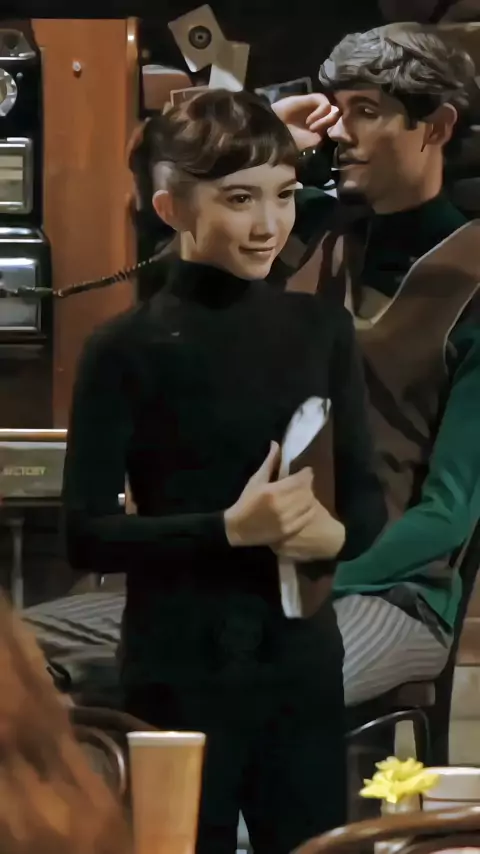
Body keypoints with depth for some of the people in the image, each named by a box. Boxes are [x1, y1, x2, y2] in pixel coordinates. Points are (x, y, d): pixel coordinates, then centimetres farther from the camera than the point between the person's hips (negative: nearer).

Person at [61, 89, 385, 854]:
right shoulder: (128, 349, -9)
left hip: (304, 661, 4)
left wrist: (335, 533, -13)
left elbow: (367, 495, 10)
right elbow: (86, 535, -11)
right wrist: (229, 528, -23)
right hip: (181, 673, -4)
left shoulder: (323, 329, 5)